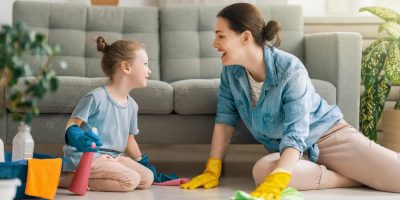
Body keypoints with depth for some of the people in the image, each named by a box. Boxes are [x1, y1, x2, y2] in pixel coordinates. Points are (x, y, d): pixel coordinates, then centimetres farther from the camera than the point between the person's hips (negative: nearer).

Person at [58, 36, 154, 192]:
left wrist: (141, 163, 28)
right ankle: (69, 180, -17)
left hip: (112, 157, 9)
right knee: (130, 180, -23)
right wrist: (77, 137, -32)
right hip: (85, 156, -9)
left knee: (147, 178, -7)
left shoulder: (131, 105, 12)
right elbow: (72, 123, -10)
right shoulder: (97, 97, -13)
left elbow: (129, 140, 24)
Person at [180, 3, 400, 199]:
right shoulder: (231, 70, -9)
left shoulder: (290, 70, -25)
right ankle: (360, 178, -16)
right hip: (282, 149, 5)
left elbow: (295, 135, -31)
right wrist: (212, 170, -8)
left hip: (328, 135, -5)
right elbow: (225, 119, -1)